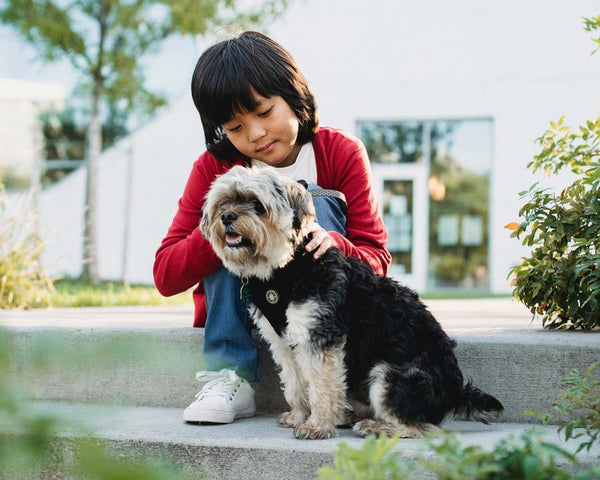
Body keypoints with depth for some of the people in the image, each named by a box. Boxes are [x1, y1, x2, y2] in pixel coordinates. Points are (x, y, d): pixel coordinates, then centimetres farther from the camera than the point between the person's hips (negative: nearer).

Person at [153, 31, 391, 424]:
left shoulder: (341, 152, -11)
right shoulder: (214, 167, -10)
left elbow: (377, 258, -15)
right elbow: (165, 276, -17)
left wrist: (333, 244, -38)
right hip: (237, 306, 1)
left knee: (315, 199, -24)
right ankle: (230, 379, -28)